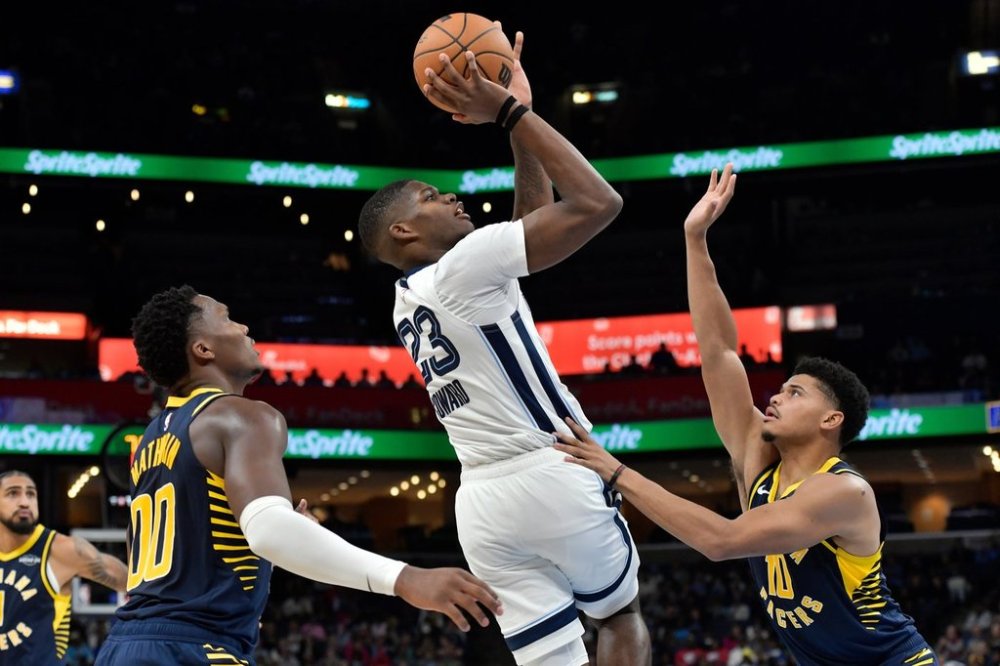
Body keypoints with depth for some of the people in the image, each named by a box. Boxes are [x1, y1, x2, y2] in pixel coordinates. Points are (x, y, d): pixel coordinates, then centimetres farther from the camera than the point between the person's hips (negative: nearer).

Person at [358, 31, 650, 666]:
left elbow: (536, 212, 25)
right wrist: (510, 111, -7)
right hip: (550, 476, -7)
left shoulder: (408, 301, 18)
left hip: (482, 501, 7)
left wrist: (518, 115, 21)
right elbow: (597, 203, -13)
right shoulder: (467, 262, -9)